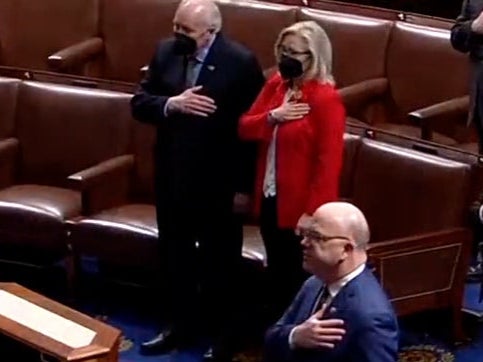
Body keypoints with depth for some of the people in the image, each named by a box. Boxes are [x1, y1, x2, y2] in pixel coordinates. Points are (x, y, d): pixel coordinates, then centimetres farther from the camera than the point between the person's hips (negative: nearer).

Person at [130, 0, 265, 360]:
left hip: (217, 182, -5)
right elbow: (139, 103, 0)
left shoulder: (241, 62, -15)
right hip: (171, 176, 5)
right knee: (174, 255, 18)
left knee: (219, 261, 11)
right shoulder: (166, 52, 0)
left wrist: (244, 185, -13)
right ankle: (181, 325, 36)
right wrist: (172, 104, -22)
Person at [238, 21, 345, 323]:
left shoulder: (326, 99, -17)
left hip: (299, 205, -7)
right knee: (276, 275, 20)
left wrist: (314, 212, -21)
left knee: (296, 282, 6)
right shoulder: (276, 85, 5)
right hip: (270, 197, 7)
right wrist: (273, 116, -15)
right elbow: (245, 128, 5)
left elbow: (329, 162, -19)